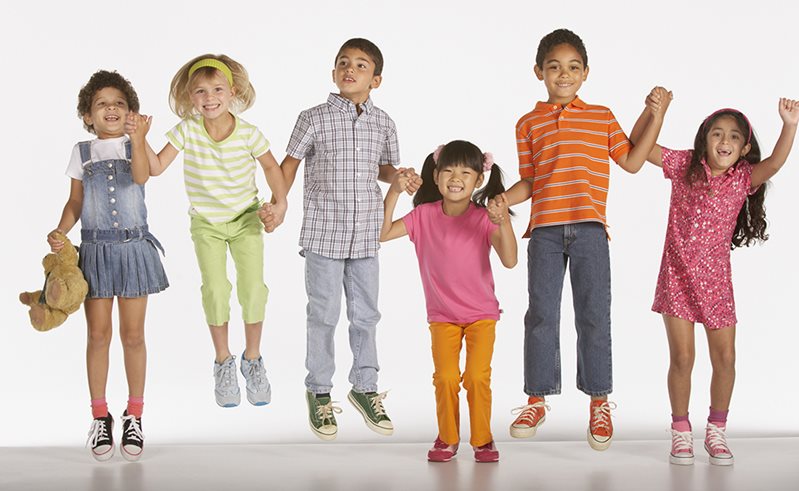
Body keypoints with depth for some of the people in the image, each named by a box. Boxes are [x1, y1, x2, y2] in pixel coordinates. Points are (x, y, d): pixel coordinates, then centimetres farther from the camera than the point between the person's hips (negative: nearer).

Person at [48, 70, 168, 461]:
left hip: (134, 249, -1)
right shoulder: (82, 152, 6)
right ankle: (100, 417, 14)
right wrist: (60, 231, -10)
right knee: (98, 335, 3)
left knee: (133, 335, 4)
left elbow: (141, 176, -20)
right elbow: (75, 202, 7)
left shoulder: (135, 147, 2)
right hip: (95, 250, 1)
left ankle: (134, 416, 15)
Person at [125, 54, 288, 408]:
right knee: (215, 290, -8)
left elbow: (271, 167, 0)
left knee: (253, 288, -7)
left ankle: (252, 360, 15)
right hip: (206, 223, 0)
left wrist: (280, 203, -10)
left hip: (245, 219, 0)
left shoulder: (248, 133, -15)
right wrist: (139, 140, -27)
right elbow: (155, 167, -13)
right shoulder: (187, 130, -14)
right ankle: (223, 363, 13)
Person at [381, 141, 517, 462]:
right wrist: (394, 191, -21)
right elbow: (382, 233, -13)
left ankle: (482, 439, 11)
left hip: (482, 313, -2)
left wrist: (504, 222, -39)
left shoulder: (484, 218, -13)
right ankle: (447, 438, 15)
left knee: (478, 377, -8)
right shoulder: (424, 215, -5)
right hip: (442, 315, 2)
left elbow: (509, 260, -24)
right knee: (445, 377, -5)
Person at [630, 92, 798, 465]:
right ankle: (681, 432, 15)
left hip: (716, 279, 2)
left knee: (725, 358, 3)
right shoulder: (684, 166, -3)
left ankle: (716, 431, 22)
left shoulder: (743, 179, -3)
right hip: (678, 276, -2)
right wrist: (652, 110, -21)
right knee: (682, 357, -2)